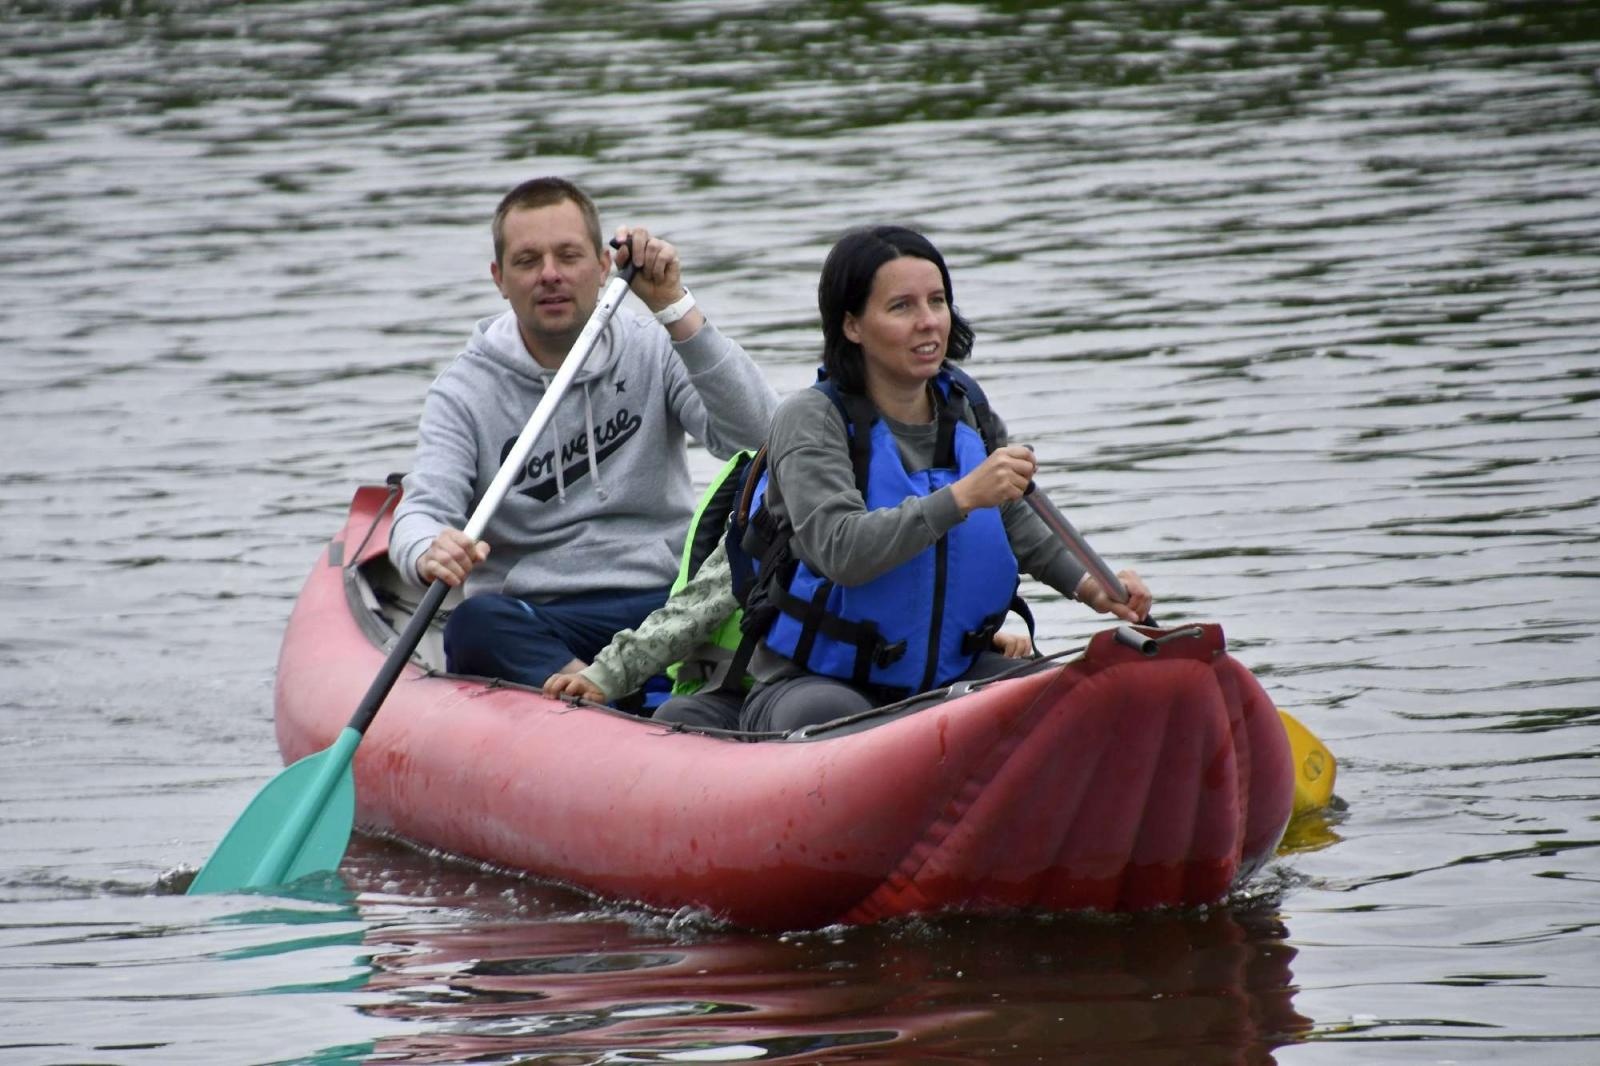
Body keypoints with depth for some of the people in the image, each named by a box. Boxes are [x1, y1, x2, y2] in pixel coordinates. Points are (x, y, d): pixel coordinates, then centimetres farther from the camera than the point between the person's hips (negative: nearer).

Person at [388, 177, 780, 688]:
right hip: (530, 624, -1)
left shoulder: (651, 352, 10)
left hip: (663, 606, 1)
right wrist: (429, 554, -34)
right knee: (475, 624, -36)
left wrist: (673, 305, -13)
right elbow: (422, 509, -8)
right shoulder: (466, 392, 6)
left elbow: (755, 431, -7)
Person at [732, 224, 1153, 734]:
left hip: (949, 672, 6)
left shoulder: (966, 408, 6)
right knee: (834, 719, -40)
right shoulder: (810, 420, -13)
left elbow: (1016, 524, 23)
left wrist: (1088, 586, 5)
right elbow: (839, 550, -29)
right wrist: (961, 497, -36)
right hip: (812, 685, -6)